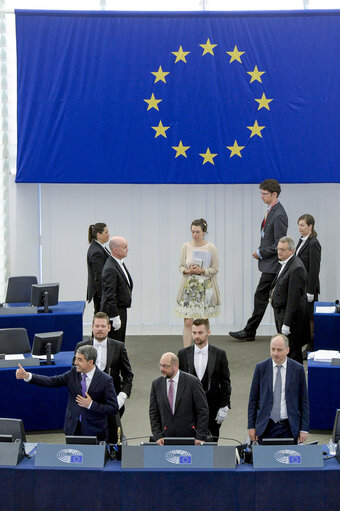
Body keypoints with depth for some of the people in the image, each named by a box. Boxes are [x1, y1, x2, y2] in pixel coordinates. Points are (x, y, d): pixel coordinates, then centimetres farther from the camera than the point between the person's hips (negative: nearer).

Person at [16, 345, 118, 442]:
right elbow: (51, 381, -4)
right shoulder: (73, 373, 0)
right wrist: (27, 376, -15)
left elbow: (114, 408, -12)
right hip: (73, 428, 4)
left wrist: (91, 405, -20)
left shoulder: (105, 380, -12)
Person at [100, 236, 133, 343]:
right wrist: (115, 317, -23)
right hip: (113, 311, -10)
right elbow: (109, 295, -24)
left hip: (121, 309, 10)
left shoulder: (120, 262, 8)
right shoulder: (110, 269, -23)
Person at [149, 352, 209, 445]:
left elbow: (203, 411, -5)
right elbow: (153, 413, 8)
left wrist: (200, 437, -9)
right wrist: (158, 436, -2)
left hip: (189, 437, -2)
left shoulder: (192, 382, -7)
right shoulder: (156, 384, 4)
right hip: (166, 439, 3)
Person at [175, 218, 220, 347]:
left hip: (205, 287, -1)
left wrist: (202, 271, -17)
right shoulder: (186, 246, 3)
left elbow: (215, 269, -1)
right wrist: (188, 271, -13)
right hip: (189, 286, 1)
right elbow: (181, 266, 8)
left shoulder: (211, 247, -3)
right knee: (187, 322, -4)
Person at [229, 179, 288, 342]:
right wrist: (261, 252, 10)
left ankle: (249, 332, 1)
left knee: (261, 297, -5)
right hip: (269, 264, 10)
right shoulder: (270, 210, 12)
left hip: (272, 265, -10)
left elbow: (279, 244, -20)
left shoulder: (278, 215, -18)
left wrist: (261, 253, -12)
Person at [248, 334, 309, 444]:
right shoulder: (260, 368, 1)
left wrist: (304, 429, 0)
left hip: (289, 427, 0)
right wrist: (251, 426, 2)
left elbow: (304, 401, 3)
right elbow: (253, 399, 6)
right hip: (266, 427, 1)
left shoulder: (298, 369, 0)